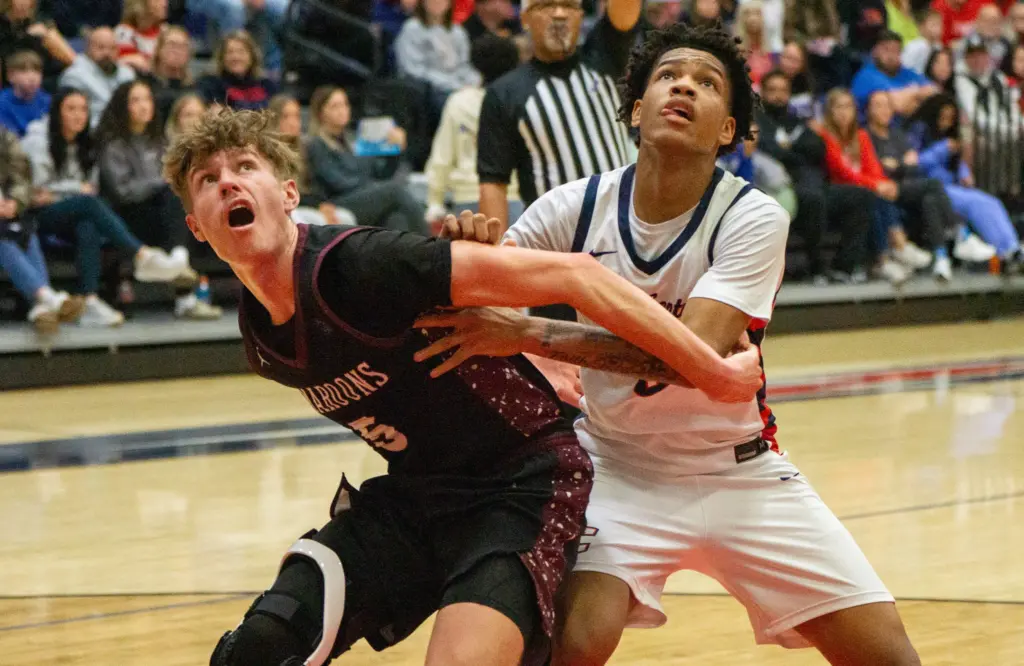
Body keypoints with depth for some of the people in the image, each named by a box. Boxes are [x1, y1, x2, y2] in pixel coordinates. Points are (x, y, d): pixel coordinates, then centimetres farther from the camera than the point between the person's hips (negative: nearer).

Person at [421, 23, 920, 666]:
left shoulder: (754, 219, -17)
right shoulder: (576, 208, -10)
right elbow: (470, 301, -4)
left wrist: (527, 334, -38)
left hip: (739, 469, 0)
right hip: (616, 466, 0)